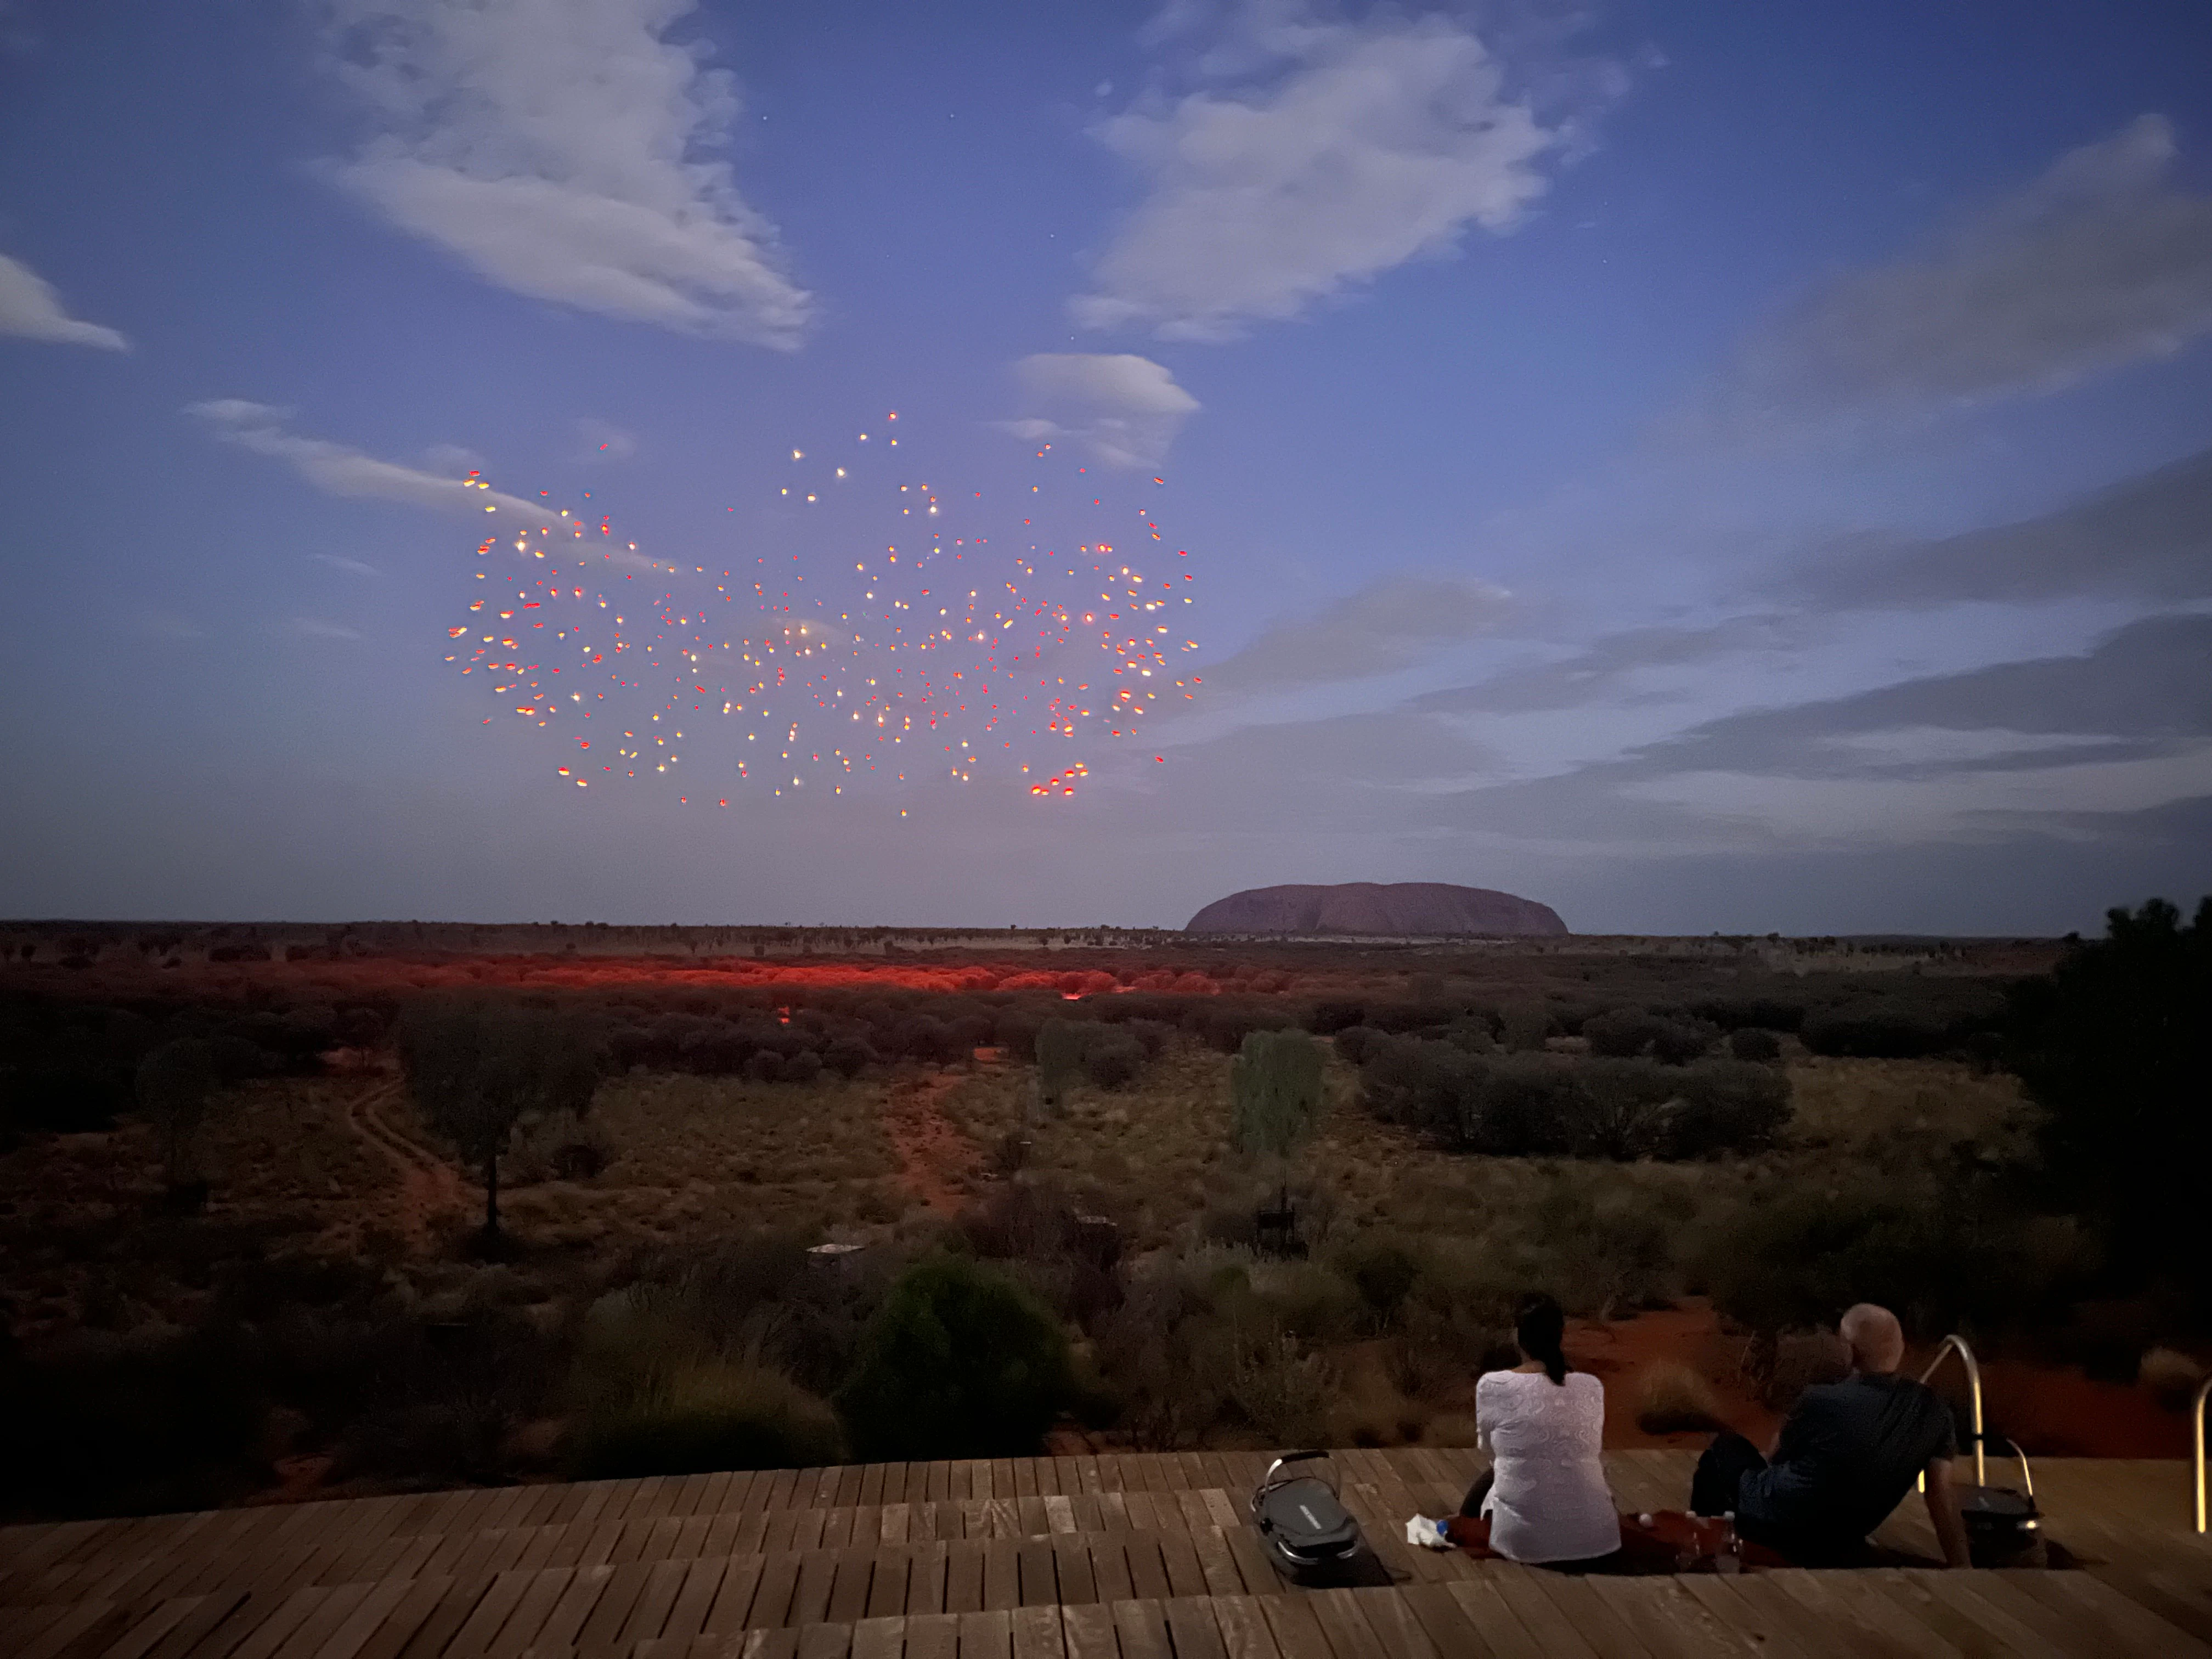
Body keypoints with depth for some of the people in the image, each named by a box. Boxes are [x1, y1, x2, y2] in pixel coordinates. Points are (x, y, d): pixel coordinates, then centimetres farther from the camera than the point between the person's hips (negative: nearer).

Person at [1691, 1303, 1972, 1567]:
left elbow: (1774, 1457, -4)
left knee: (1727, 1444, 24)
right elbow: (1942, 1497, -8)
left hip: (1771, 1522, -6)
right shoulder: (1933, 1409, -12)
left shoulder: (1821, 1400, -24)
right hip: (1836, 1550, 6)